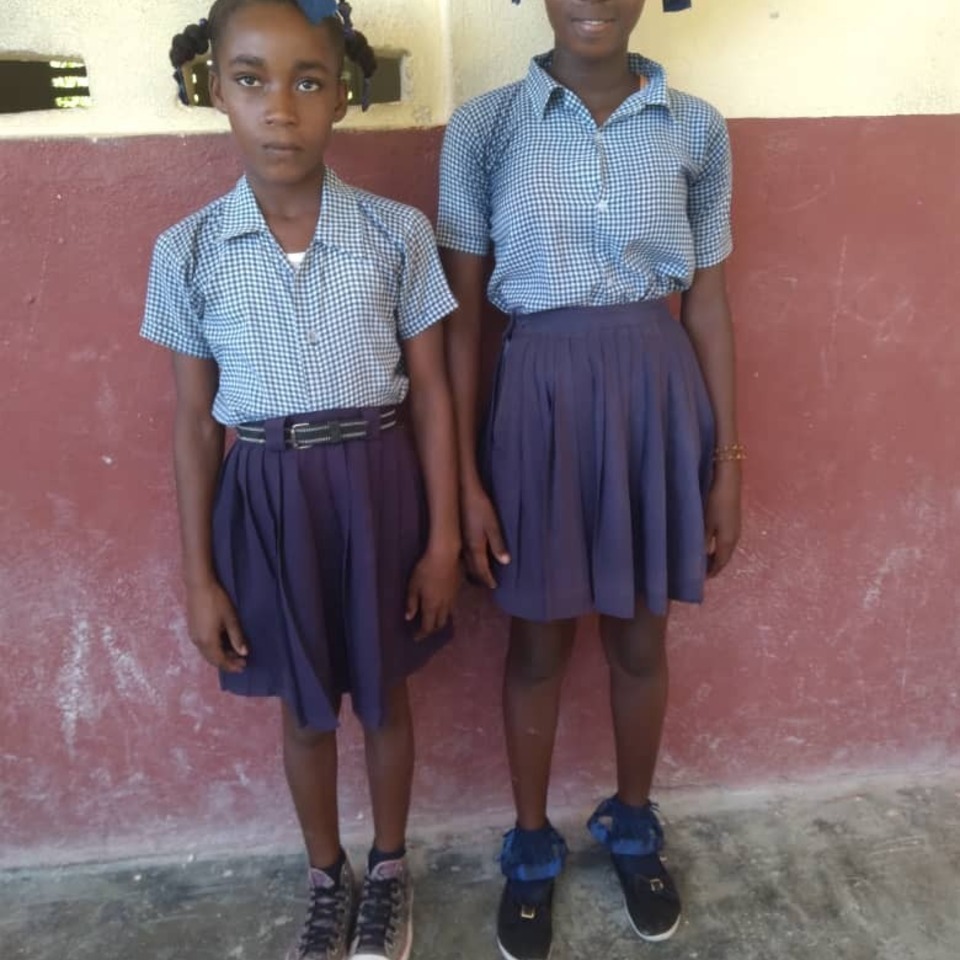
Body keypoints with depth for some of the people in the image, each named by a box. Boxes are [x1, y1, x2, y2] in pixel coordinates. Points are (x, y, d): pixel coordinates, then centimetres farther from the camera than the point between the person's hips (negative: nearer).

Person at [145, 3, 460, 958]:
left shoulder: (398, 232, -5)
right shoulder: (188, 250, -4)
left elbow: (430, 391, -1)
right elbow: (194, 422, 0)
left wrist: (443, 536, -3)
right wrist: (198, 574, 1)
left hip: (378, 485, 0)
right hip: (267, 497, 1)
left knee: (382, 694, 17)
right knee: (303, 708, 18)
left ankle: (388, 869, 44)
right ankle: (327, 880, 44)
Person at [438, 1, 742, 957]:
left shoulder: (696, 129, 4)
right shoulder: (483, 127, -2)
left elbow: (708, 303, 6)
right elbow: (460, 314, -3)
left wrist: (727, 462, 5)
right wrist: (464, 475, -6)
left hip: (660, 390, 2)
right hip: (542, 394, -2)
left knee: (640, 636, 15)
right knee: (539, 640, 11)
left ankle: (632, 827, 43)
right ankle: (532, 846, 37)